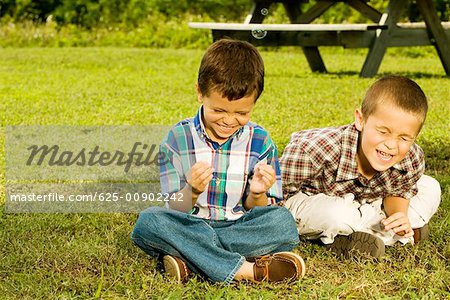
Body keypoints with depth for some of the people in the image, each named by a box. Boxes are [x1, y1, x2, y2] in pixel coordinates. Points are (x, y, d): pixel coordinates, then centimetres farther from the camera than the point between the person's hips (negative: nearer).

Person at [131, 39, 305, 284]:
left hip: (241, 228, 1)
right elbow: (174, 210, -2)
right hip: (190, 227, 0)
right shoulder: (178, 139, -2)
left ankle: (188, 259, -27)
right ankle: (246, 270, -34)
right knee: (148, 220, -30)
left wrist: (257, 195, -19)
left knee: (282, 221, -28)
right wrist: (191, 191, -24)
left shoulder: (260, 142, 2)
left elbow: (258, 212, 4)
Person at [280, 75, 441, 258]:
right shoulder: (325, 148, -39)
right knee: (338, 214, -40)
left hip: (366, 204, 6)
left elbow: (397, 193, -3)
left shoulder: (412, 160, -24)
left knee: (431, 189, -4)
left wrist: (400, 215, -22)